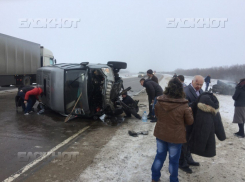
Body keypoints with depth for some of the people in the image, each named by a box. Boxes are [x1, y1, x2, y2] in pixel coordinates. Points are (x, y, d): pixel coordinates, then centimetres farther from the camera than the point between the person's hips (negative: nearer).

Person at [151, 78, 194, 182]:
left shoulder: (159, 101, -12)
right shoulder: (183, 105, -21)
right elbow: (190, 121, -8)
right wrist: (189, 111, 10)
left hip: (161, 134, 3)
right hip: (176, 136, -3)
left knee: (160, 156, 22)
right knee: (174, 160, 17)